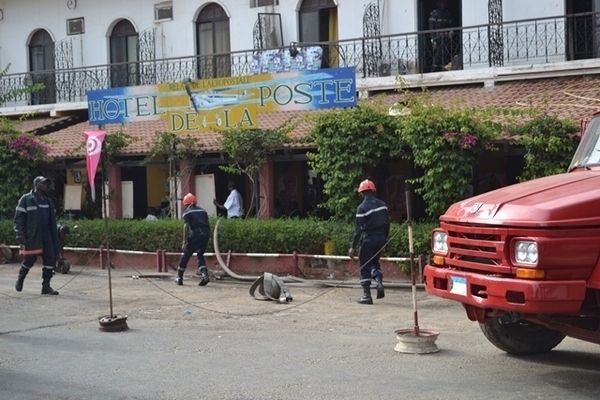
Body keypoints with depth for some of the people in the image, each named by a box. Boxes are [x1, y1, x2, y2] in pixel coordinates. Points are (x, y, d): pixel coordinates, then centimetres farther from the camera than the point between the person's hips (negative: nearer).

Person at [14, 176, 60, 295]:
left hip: (46, 236, 6)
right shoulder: (26, 199, -4)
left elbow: (52, 221, 18)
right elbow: (19, 218, -7)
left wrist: (55, 239, 14)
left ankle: (46, 286, 2)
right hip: (32, 236, -6)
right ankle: (20, 279, 27)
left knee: (50, 258, -3)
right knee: (29, 259, 0)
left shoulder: (48, 201, 15)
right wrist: (20, 235, -15)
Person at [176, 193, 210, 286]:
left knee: (186, 255, 9)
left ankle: (179, 278, 16)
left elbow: (186, 227, -6)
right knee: (200, 255, 16)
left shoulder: (187, 212, 5)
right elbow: (208, 225, 17)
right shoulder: (202, 210, 21)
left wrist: (185, 242, -9)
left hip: (196, 234, -5)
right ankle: (205, 275, -3)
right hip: (205, 234, 5)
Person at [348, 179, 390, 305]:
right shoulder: (382, 204, 6)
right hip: (381, 237, 6)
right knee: (374, 261, 23)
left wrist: (353, 247, -10)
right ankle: (379, 282, -1)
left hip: (369, 238, -6)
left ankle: (367, 295, 2)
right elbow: (387, 223, 10)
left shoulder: (362, 207, -11)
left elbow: (358, 229, -13)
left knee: (365, 266, 3)